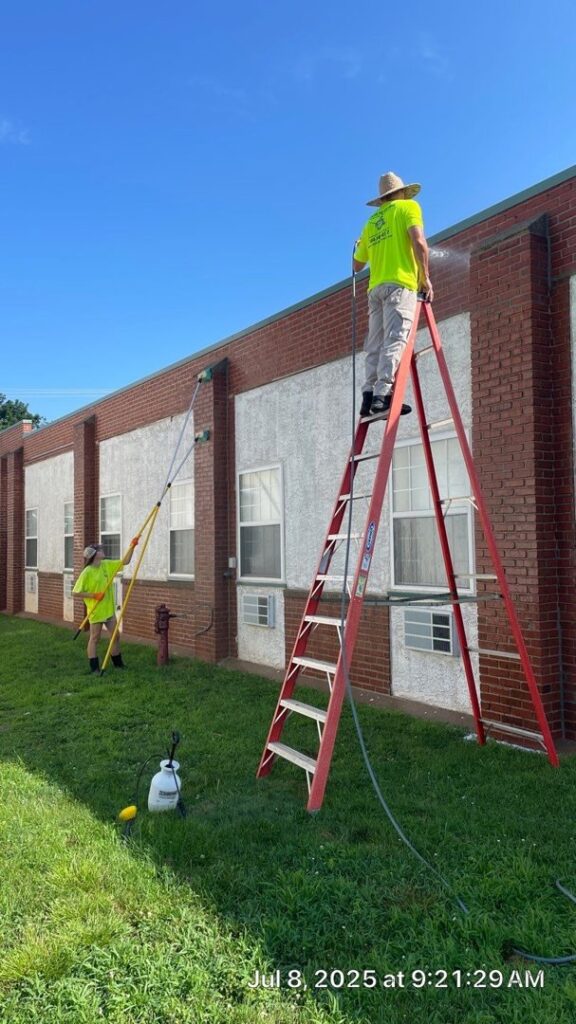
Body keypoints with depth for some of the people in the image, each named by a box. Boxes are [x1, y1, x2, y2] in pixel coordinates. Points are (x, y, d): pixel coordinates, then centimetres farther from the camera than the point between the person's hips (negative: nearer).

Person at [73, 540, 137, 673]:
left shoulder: (107, 565, 2)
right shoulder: (87, 572, -16)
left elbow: (125, 561, 5)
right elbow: (76, 592, -15)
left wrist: (132, 547, -5)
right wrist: (94, 595, -20)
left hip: (108, 609, 7)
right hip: (95, 611, -7)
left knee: (116, 636, 11)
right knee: (94, 638, 3)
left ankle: (118, 663, 25)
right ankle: (94, 667, 11)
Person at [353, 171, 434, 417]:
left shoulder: (372, 220, 26)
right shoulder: (408, 207, 11)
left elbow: (357, 265, 29)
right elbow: (419, 242, -7)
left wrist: (361, 246, 49)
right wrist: (426, 278, -3)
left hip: (376, 287, 6)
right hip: (400, 283, -6)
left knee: (376, 344, 1)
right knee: (395, 340, -16)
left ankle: (369, 396, -10)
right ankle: (382, 395, -28)